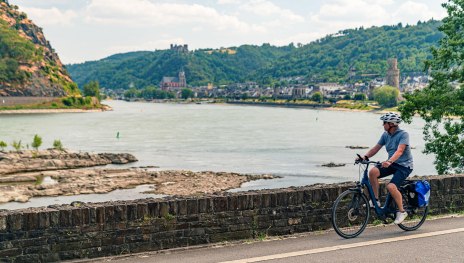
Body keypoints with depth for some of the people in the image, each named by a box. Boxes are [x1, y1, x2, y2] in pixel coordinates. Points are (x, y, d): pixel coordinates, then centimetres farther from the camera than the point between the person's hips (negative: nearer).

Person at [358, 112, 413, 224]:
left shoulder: (403, 134, -15)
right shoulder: (385, 135, 6)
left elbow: (399, 151, -29)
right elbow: (376, 148, 5)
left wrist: (389, 161, -46)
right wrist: (365, 156, -13)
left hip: (404, 165, -6)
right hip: (391, 164, 6)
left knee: (391, 186, -26)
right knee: (373, 172, -21)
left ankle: (402, 211, -6)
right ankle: (375, 200, -9)